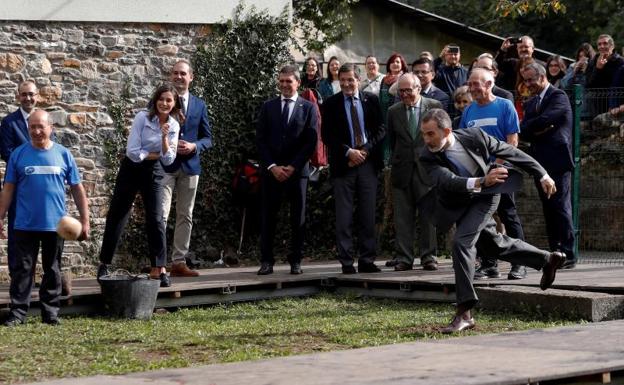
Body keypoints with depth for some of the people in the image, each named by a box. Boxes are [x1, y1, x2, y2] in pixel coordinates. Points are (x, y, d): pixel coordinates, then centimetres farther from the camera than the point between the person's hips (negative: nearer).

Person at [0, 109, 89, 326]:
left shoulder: (63, 154, 3)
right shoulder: (19, 154, 2)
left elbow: (77, 189, 6)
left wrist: (85, 221, 3)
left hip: (55, 225, 1)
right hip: (25, 225, -1)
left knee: (52, 271, 9)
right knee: (22, 269, 1)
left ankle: (51, 314, 17)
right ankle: (17, 313, 5)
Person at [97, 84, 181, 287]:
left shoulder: (174, 126, -2)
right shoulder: (143, 118, -15)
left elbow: (168, 160, -8)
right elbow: (133, 152, -20)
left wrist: (165, 137, -20)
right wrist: (157, 154, -13)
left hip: (153, 173, 3)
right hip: (131, 170, -2)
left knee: (156, 219, -5)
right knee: (117, 217, 5)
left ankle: (159, 268, -2)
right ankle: (104, 264, 17)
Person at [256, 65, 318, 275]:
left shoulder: (308, 108, 5)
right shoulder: (268, 106, 10)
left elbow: (311, 142, -1)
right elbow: (260, 139, 5)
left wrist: (293, 167, -9)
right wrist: (272, 166, -7)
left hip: (297, 170, -1)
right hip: (271, 169, 1)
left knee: (298, 217, 3)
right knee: (268, 216, 0)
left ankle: (295, 261, 9)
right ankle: (267, 261, 4)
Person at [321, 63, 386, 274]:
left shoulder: (371, 100, 7)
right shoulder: (331, 104, 2)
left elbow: (381, 129, 6)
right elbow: (327, 136, -1)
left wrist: (365, 150, -8)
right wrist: (349, 152, -11)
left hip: (368, 162, 2)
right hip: (343, 164, -2)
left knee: (368, 215, 4)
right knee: (344, 217, -2)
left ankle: (367, 260, 9)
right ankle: (346, 262, 2)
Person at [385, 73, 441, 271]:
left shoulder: (434, 106, 0)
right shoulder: (393, 111, 7)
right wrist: (398, 161, 12)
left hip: (427, 168, -2)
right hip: (402, 171, 2)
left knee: (428, 216, 2)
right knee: (403, 218, 2)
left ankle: (428, 256, 10)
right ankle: (404, 258, 6)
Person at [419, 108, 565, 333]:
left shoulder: (474, 137, -25)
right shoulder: (428, 158, -24)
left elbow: (510, 152, -12)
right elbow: (448, 180, -40)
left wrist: (542, 175, -5)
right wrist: (480, 182, -57)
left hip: (484, 197, -4)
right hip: (458, 205, 4)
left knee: (462, 242, -24)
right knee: (492, 244, 19)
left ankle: (464, 313, -22)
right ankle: (548, 260, 43)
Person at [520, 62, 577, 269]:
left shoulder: (558, 96, -5)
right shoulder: (531, 103, 19)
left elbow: (544, 120, -18)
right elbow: (524, 132, 9)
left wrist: (530, 126, 0)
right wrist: (538, 130, -9)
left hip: (557, 160, -8)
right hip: (541, 162, 8)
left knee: (561, 208, -9)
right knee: (549, 210, 8)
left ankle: (568, 254, -7)